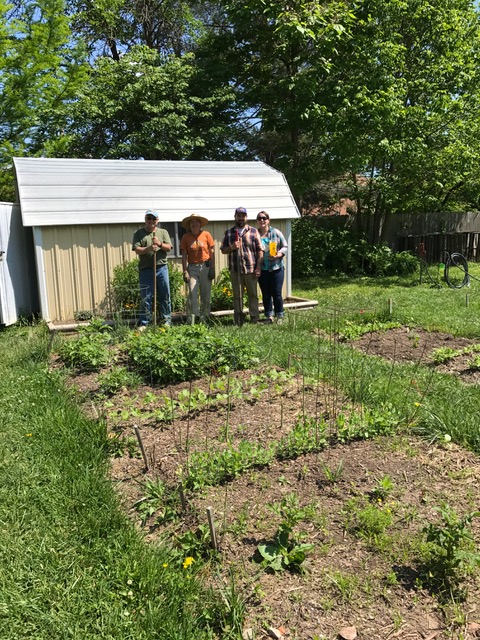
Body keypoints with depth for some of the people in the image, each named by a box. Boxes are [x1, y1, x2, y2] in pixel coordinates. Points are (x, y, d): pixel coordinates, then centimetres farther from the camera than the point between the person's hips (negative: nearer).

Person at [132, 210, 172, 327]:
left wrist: (160, 244, -13)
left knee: (165, 295, 5)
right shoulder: (139, 233, 8)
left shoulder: (163, 232, 14)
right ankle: (144, 323, 7)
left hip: (161, 268, 2)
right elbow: (137, 250, -3)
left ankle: (167, 320, 14)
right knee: (146, 298, 1)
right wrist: (149, 248, -20)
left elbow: (169, 248, 6)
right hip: (145, 270, -1)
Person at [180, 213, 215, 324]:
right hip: (192, 268, 0)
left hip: (205, 267, 0)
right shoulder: (186, 237, 4)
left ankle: (204, 317, 14)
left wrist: (212, 269, -1)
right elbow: (184, 256, 3)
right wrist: (185, 272, -4)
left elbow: (211, 253, 4)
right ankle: (192, 317, -8)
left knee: (205, 294, 4)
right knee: (192, 293, -9)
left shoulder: (206, 235, 2)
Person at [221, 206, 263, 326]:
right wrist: (231, 247, -8)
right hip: (235, 270, 2)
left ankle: (255, 318, 12)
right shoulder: (229, 233, 12)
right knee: (237, 295, 7)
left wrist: (258, 267, -7)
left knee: (253, 294, 4)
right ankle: (238, 319, 14)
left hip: (250, 269, -2)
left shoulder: (254, 231, 5)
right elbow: (223, 250, 14)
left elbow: (259, 250, 1)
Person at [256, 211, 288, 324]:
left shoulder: (276, 232, 1)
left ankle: (280, 316, 13)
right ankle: (269, 316, 19)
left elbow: (285, 247, 3)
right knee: (266, 294, 8)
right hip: (262, 269, 1)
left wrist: (278, 255, -15)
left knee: (277, 293, 1)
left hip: (276, 267, -1)